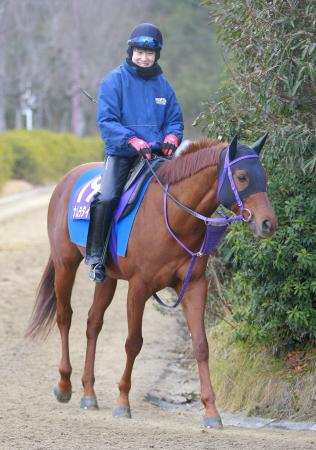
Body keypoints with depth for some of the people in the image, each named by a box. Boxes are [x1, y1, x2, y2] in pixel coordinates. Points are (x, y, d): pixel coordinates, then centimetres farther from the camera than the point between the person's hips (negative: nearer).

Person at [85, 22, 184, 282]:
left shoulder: (163, 85, 12)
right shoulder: (116, 80, -1)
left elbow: (175, 121, 15)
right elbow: (106, 121, -9)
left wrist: (171, 137, -10)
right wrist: (134, 141, -22)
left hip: (155, 154, 4)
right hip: (121, 154, -4)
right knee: (106, 198, -24)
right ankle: (95, 256, -13)